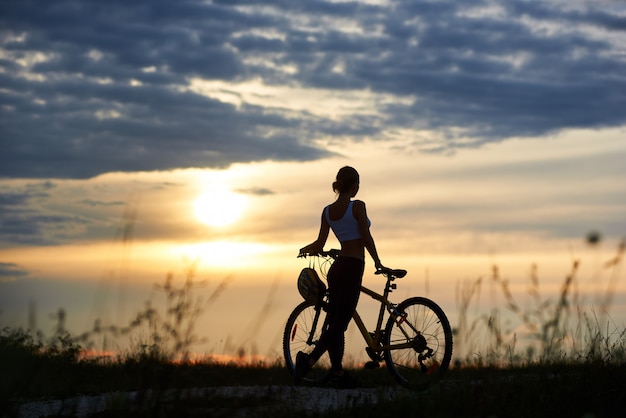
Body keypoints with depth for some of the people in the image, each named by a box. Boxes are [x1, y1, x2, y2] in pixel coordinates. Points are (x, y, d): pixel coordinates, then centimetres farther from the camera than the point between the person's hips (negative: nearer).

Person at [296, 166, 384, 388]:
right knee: (339, 324, -7)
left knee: (335, 322, 10)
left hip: (336, 268, 7)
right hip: (352, 269, -7)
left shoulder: (327, 211, 7)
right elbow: (366, 238, -11)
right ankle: (310, 359, -18)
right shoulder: (357, 206, -10)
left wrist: (305, 249, 28)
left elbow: (320, 243, 6)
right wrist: (377, 262, 3)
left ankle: (338, 372, 7)